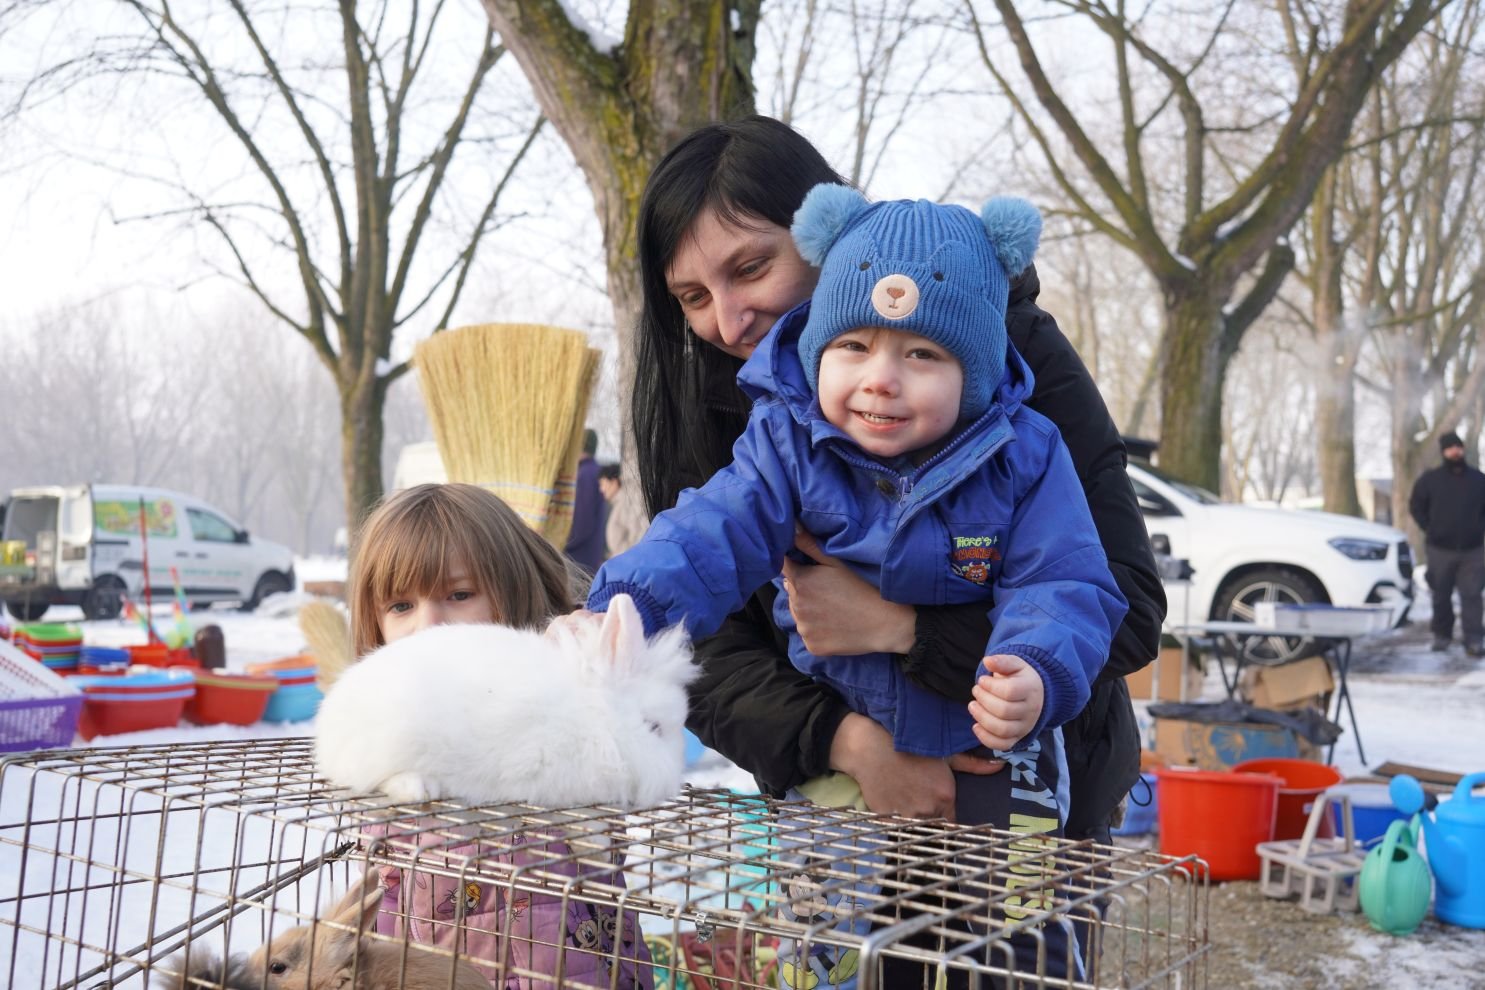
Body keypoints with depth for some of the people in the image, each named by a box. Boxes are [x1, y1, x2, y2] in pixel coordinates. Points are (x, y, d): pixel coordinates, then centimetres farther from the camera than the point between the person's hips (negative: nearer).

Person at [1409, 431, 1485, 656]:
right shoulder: (1430, 478, 3)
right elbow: (1416, 506, 9)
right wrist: (1430, 530, 2)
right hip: (1440, 550, 0)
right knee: (1441, 595, 5)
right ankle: (1441, 635, 18)